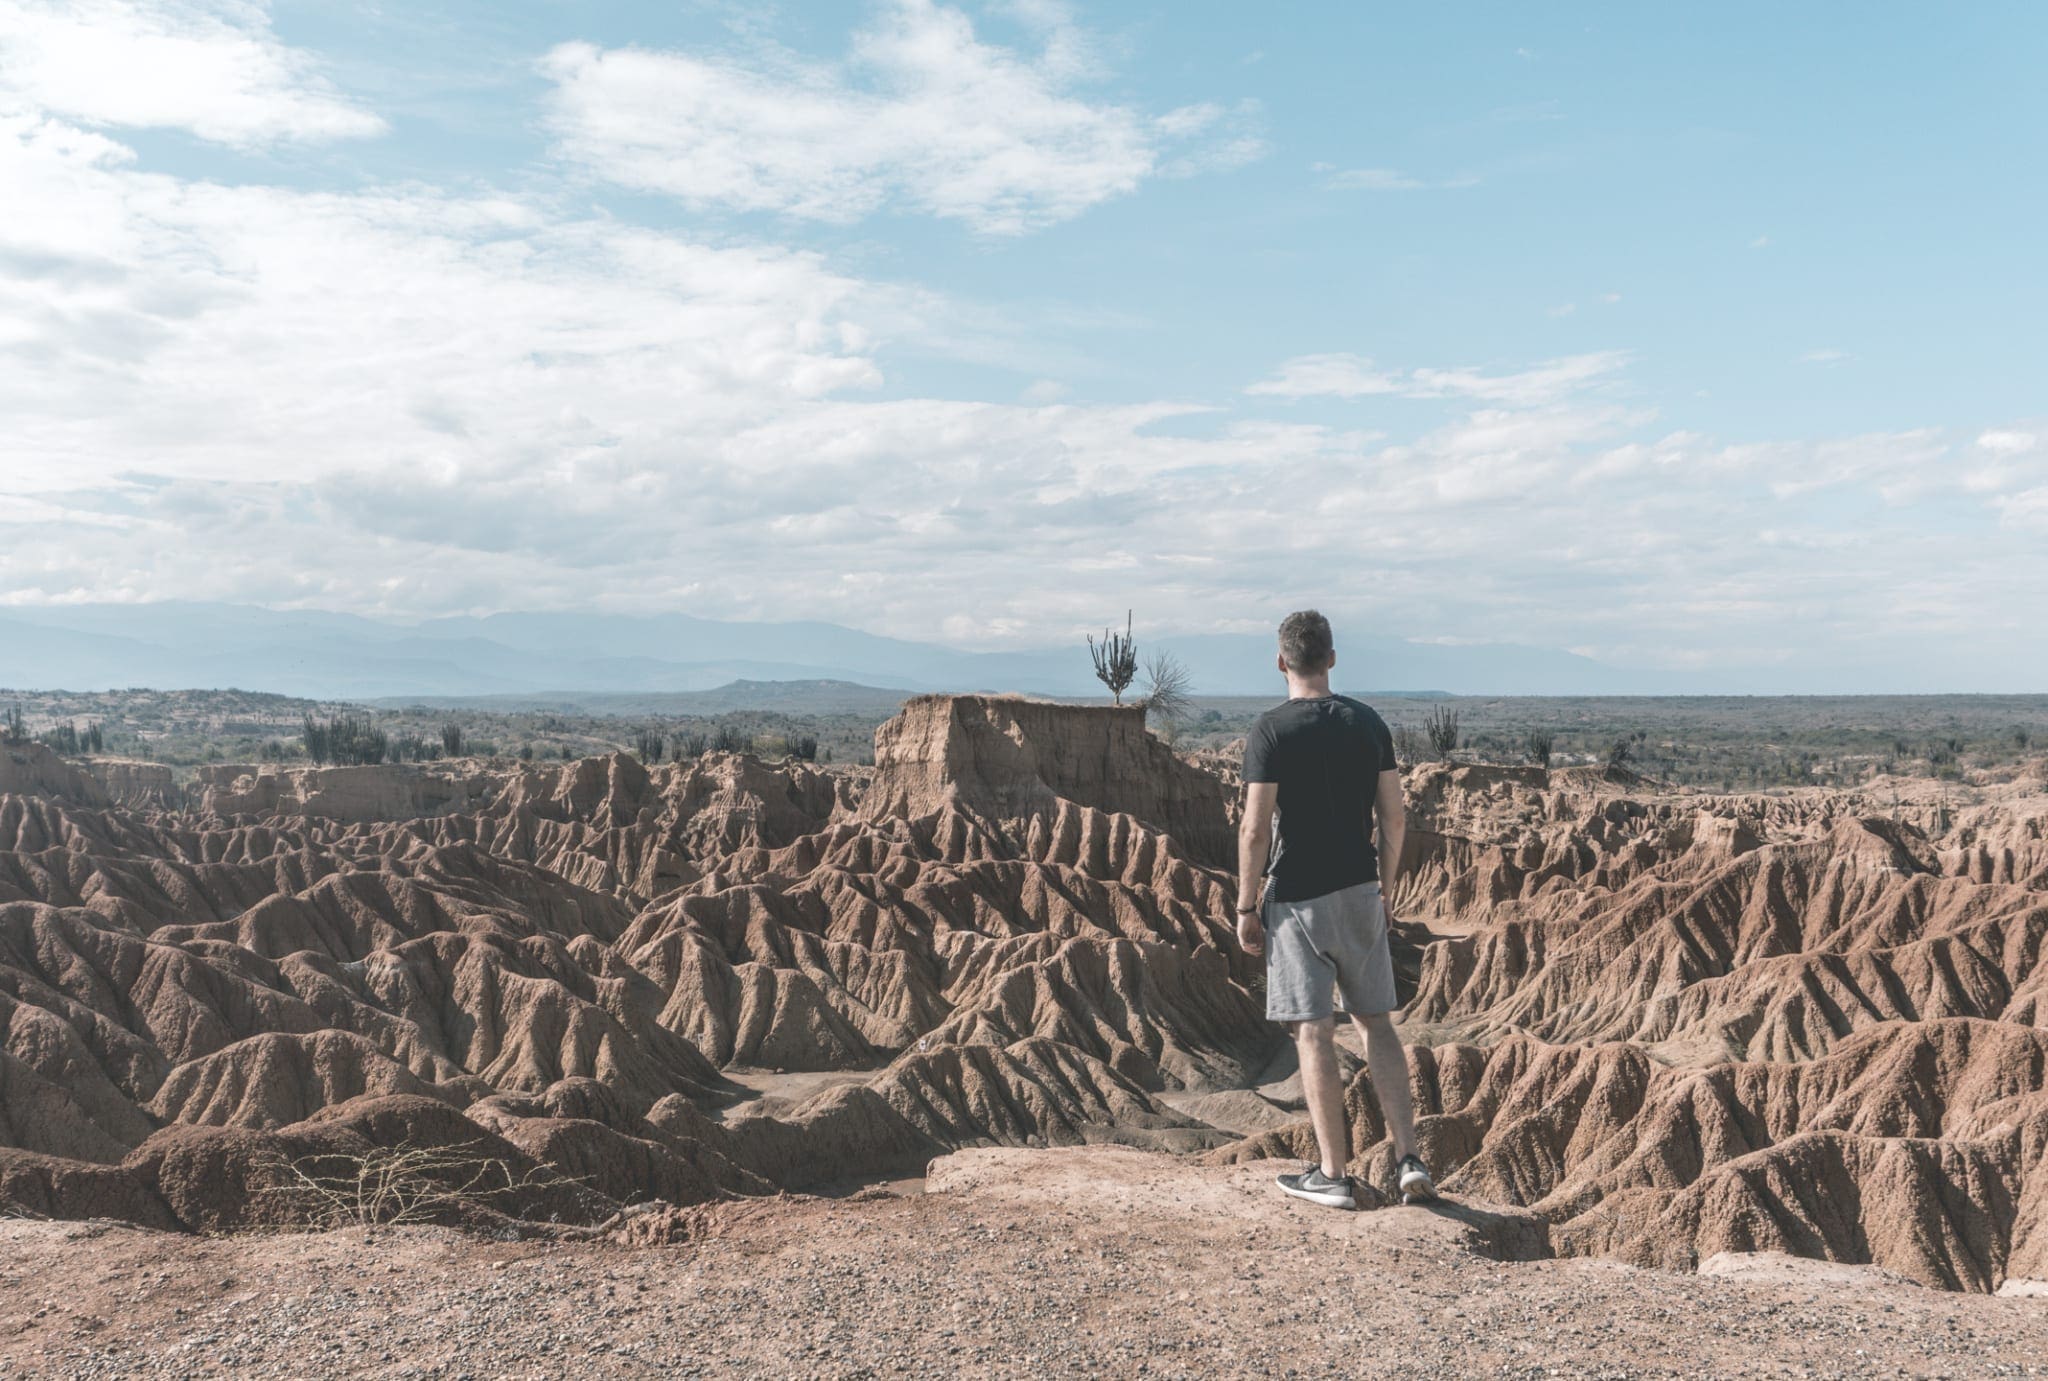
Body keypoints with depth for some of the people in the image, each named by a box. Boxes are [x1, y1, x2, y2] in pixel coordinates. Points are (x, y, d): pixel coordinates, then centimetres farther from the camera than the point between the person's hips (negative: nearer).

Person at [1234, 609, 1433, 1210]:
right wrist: (1384, 887, 18)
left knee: (1313, 1033, 2)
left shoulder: (1270, 730, -11)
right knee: (1376, 1024, 14)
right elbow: (1394, 816, 6)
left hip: (1297, 897, -5)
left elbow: (1255, 829, -13)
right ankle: (1407, 1157, 10)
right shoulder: (1368, 722, 4)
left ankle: (1333, 1174, 9)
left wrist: (1246, 906, -4)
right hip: (1359, 891, 5)